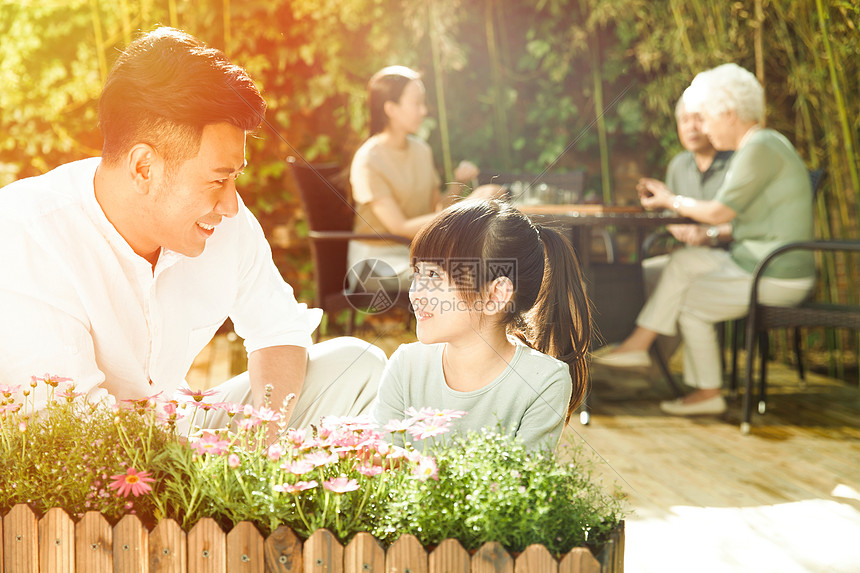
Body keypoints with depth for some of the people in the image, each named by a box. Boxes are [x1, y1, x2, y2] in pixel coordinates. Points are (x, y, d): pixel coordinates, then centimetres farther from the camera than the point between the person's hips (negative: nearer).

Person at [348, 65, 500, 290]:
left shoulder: (421, 150, 9)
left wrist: (458, 183, -10)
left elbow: (436, 211, 9)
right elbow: (400, 228, -21)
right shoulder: (368, 161, -15)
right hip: (378, 260, -6)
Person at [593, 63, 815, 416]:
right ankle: (640, 342, 9)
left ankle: (708, 393, 15)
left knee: (689, 301, 2)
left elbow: (719, 211, -17)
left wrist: (671, 201, -2)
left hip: (775, 277, -10)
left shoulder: (759, 149, -18)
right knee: (684, 260, 10)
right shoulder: (762, 144, 15)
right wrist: (706, 234, 9)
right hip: (762, 263, 10)